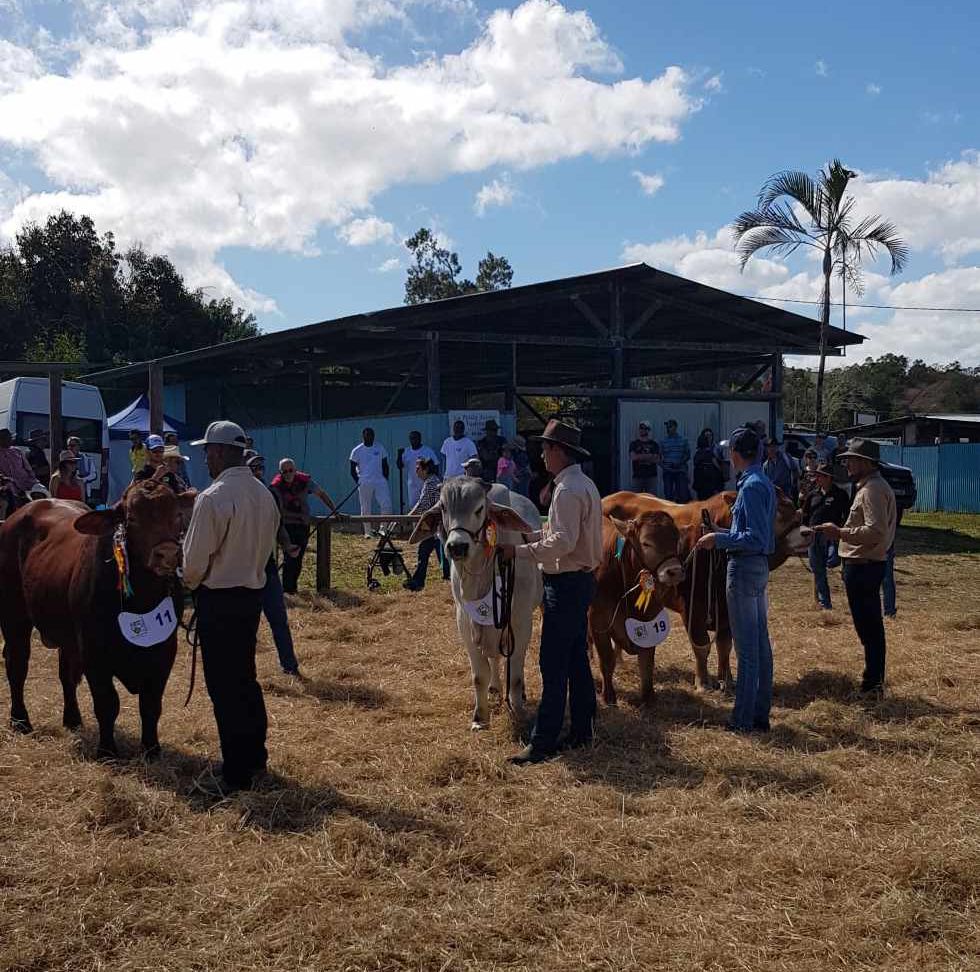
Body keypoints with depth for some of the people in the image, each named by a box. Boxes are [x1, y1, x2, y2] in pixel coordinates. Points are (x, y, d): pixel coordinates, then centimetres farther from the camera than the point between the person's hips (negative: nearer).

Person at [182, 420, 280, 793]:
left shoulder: (213, 498, -19)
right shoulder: (265, 495, 4)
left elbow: (195, 559, -15)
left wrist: (189, 584, 5)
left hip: (218, 599, -7)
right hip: (253, 592, 8)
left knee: (223, 686, 2)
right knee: (245, 677, 20)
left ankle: (236, 775, 8)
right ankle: (256, 757, 30)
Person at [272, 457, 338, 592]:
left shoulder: (305, 480, -7)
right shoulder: (277, 486, -12)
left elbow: (321, 494, 3)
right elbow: (280, 510, -13)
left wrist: (334, 511, -3)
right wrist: (300, 515, -20)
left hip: (303, 525, 3)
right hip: (287, 525, -3)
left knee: (298, 558, 8)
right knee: (290, 557, -11)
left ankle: (293, 585, 22)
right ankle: (287, 588, -3)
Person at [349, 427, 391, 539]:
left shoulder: (380, 448, 7)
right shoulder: (356, 451, 0)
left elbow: (385, 466, 13)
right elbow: (352, 470, 4)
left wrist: (385, 480, 5)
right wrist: (359, 482, -4)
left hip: (380, 481, 2)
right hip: (364, 483, -2)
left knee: (386, 505, -10)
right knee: (366, 509, 3)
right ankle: (368, 531, 12)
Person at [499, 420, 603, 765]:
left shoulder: (568, 490, -18)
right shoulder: (585, 484, 14)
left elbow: (563, 542, -25)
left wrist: (519, 551, -20)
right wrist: (533, 535, 13)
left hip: (566, 584, -10)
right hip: (581, 579, 10)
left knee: (553, 666, -6)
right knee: (577, 659, 15)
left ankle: (543, 742, -2)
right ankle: (581, 730, 23)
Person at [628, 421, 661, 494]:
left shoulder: (653, 444, 9)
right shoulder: (634, 444, 8)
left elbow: (657, 460, 0)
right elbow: (633, 457, -8)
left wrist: (640, 457, -8)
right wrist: (649, 456, -8)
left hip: (651, 475, 0)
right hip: (637, 476, 0)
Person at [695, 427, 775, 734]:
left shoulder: (751, 486, -17)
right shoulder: (764, 483, 13)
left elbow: (756, 538, -21)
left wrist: (719, 540, -15)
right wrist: (721, 535, 21)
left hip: (745, 567, -10)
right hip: (760, 567, 10)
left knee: (747, 648, -4)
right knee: (761, 643, 13)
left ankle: (743, 720, 2)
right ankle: (760, 715, 21)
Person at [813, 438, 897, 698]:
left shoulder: (873, 489, -16)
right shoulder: (870, 486, 16)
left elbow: (875, 531, -25)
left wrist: (840, 533, -21)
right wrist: (842, 531, 14)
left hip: (863, 566, -11)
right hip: (866, 564, 11)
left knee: (868, 627, -4)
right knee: (871, 626, 16)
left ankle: (872, 684, 2)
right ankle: (874, 681, 25)